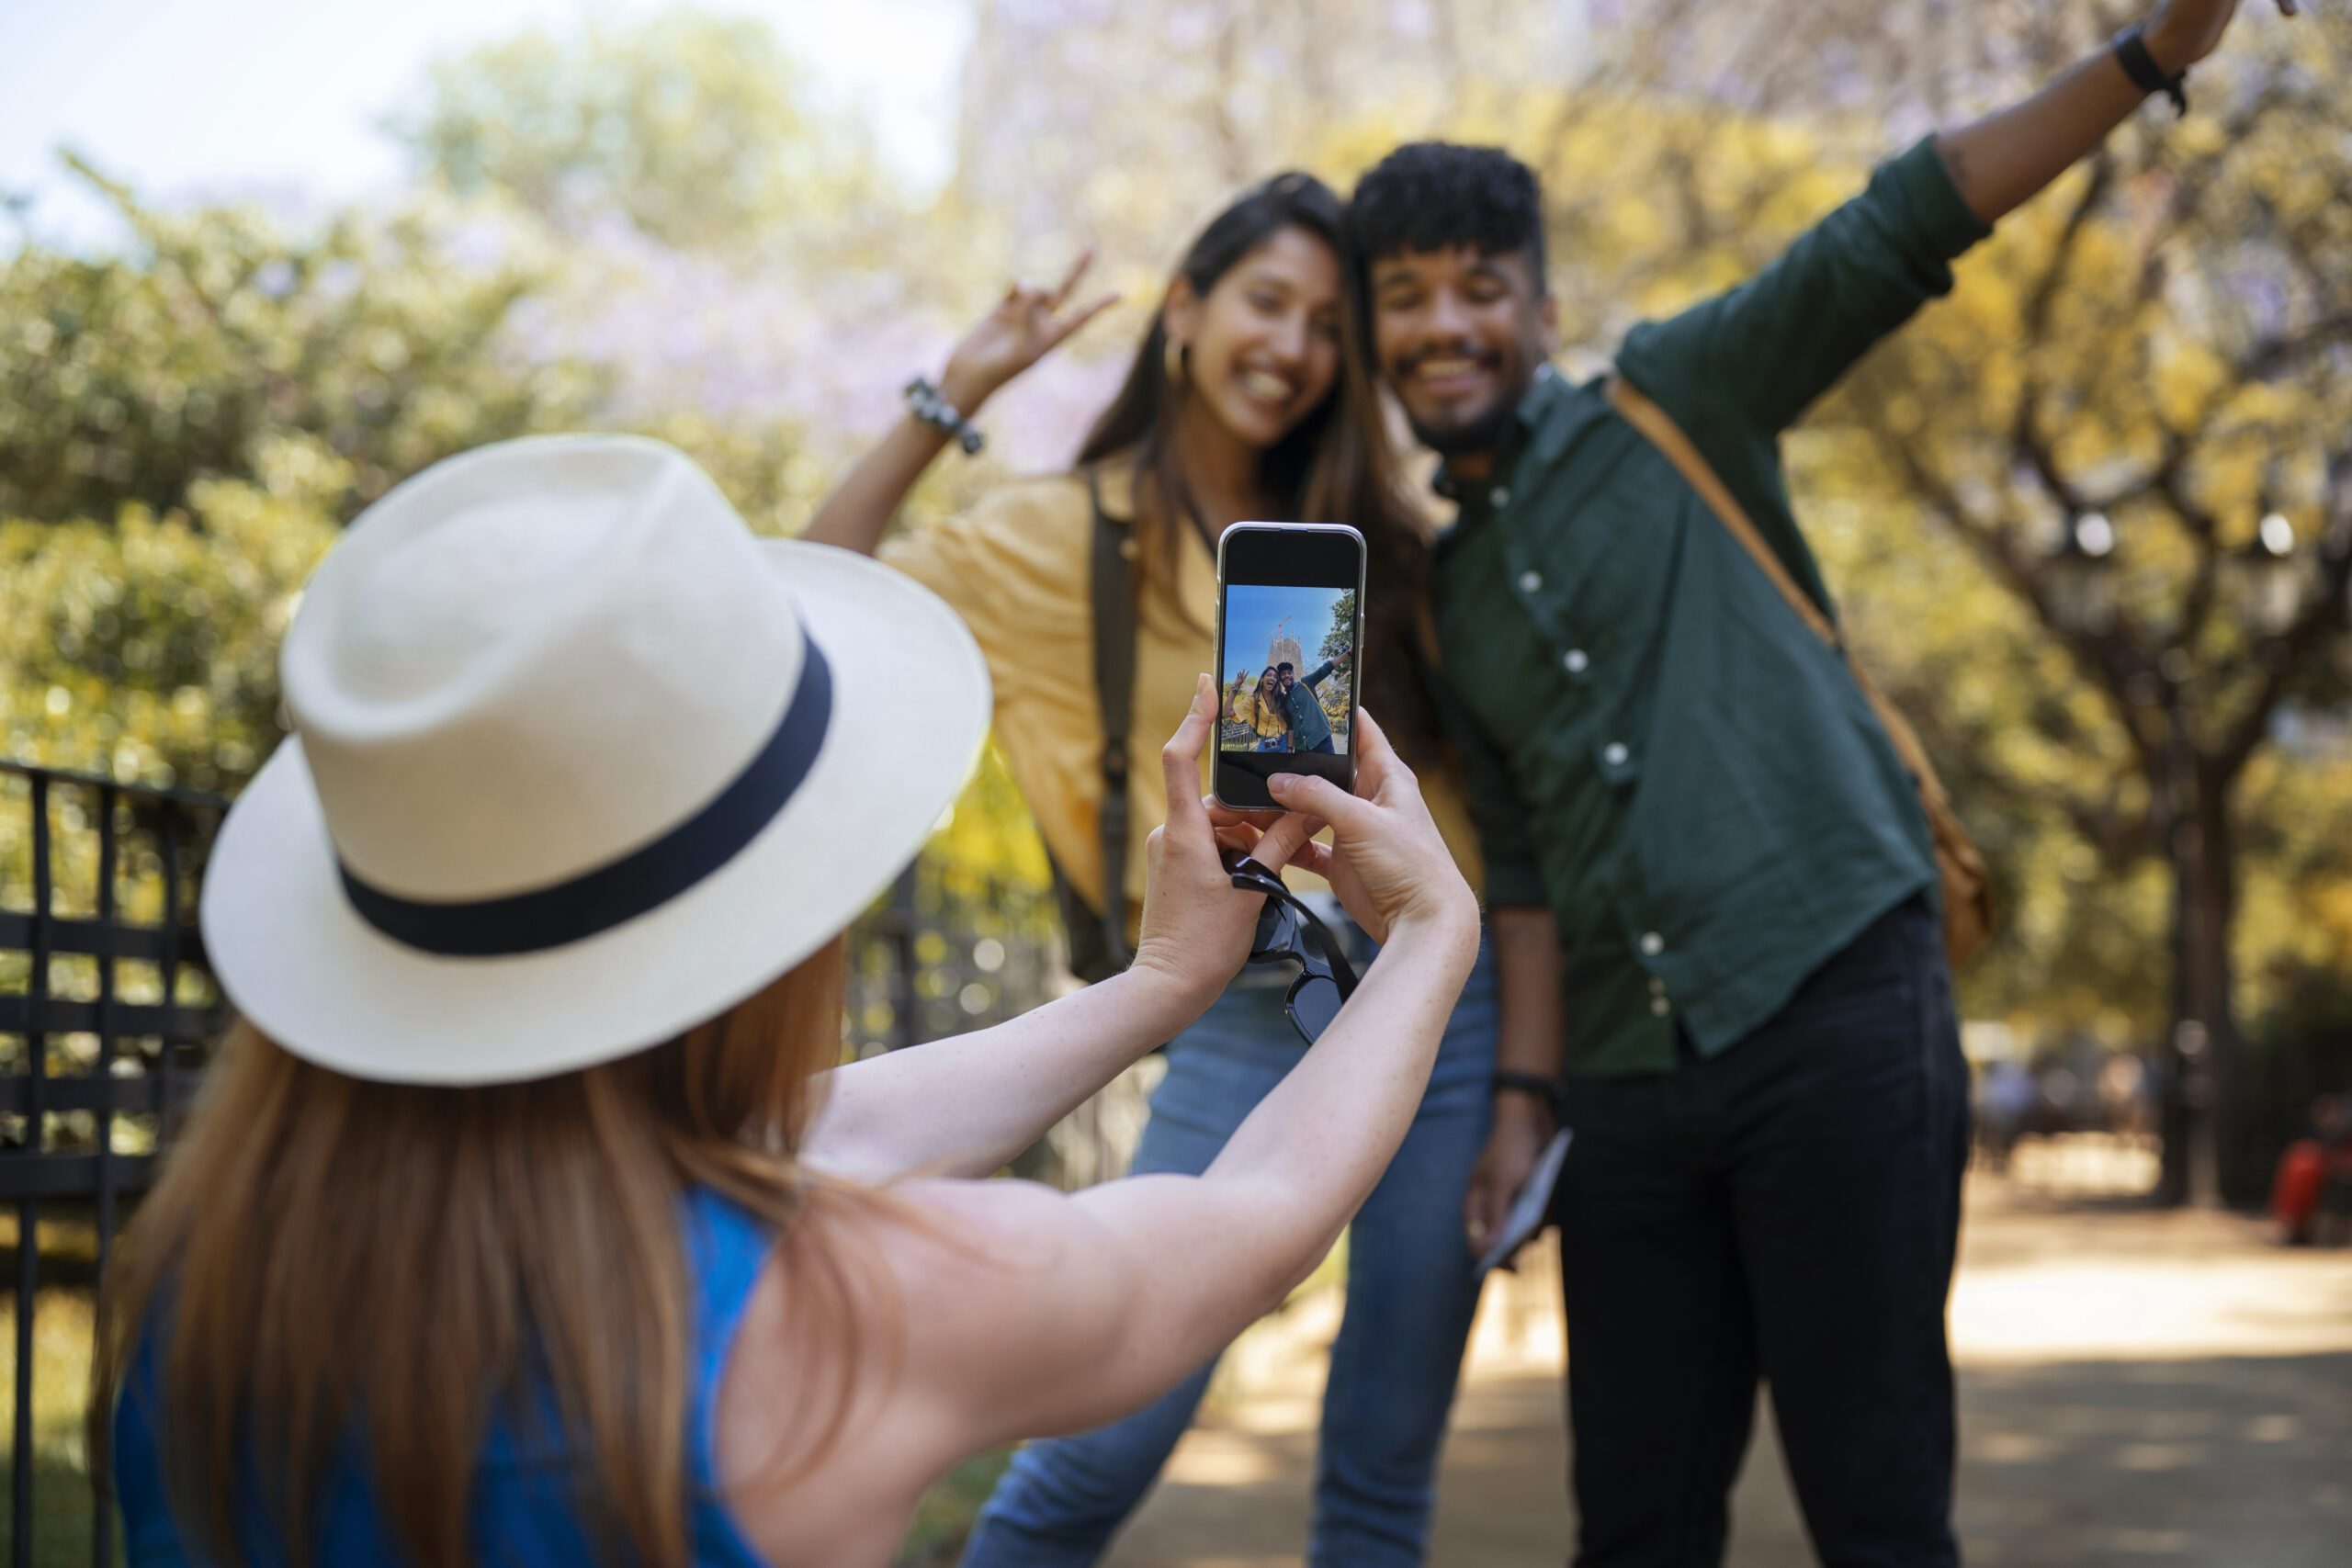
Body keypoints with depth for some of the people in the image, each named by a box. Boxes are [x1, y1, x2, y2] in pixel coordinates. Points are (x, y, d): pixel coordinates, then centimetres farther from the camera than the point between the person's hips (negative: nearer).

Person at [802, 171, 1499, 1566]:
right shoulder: (1078, 537, 2)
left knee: (1390, 1456, 8)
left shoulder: (1371, 528, 9)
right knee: (1115, 1428, -8)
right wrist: (953, 397, -9)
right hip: (1250, 1016, -3)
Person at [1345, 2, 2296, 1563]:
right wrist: (1526, 1099, 11)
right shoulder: (1448, 599, 19)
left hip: (1833, 1009, -5)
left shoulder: (1677, 406, 6)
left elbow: (1893, 235, -4)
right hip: (1635, 1088, 5)